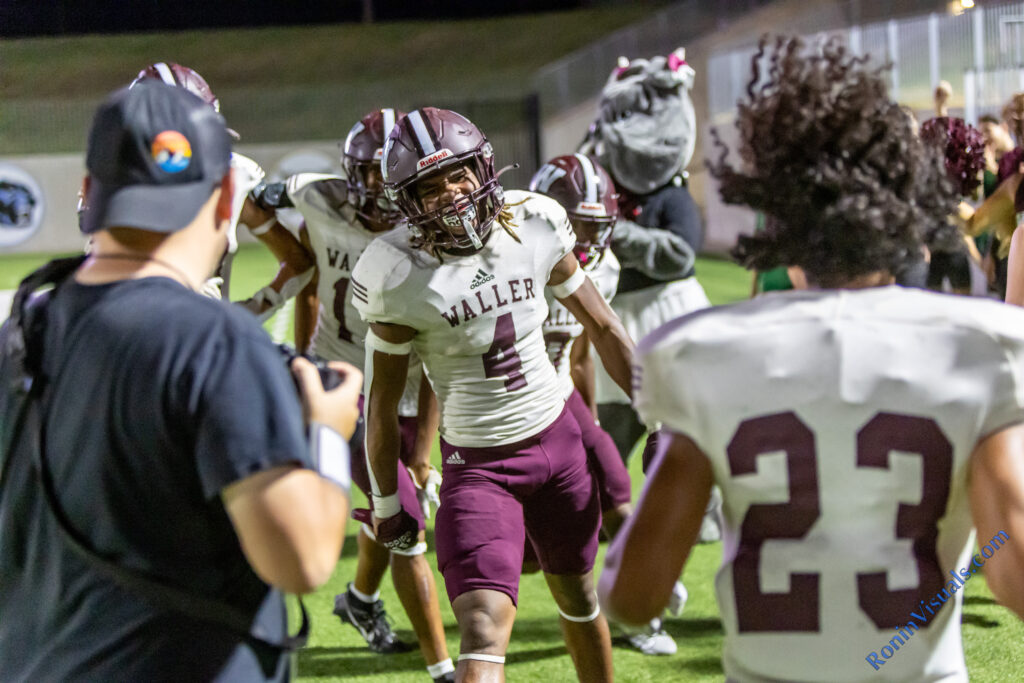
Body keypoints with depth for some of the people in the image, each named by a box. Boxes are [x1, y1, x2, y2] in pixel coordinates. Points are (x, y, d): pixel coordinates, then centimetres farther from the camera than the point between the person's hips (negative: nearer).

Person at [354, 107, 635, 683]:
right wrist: (387, 503, 1)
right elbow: (382, 404, -7)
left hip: (558, 437, 4)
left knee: (577, 596, 20)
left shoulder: (532, 229, -8)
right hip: (477, 462, -4)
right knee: (485, 626, -18)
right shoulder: (402, 279, -18)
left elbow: (604, 328, 5)